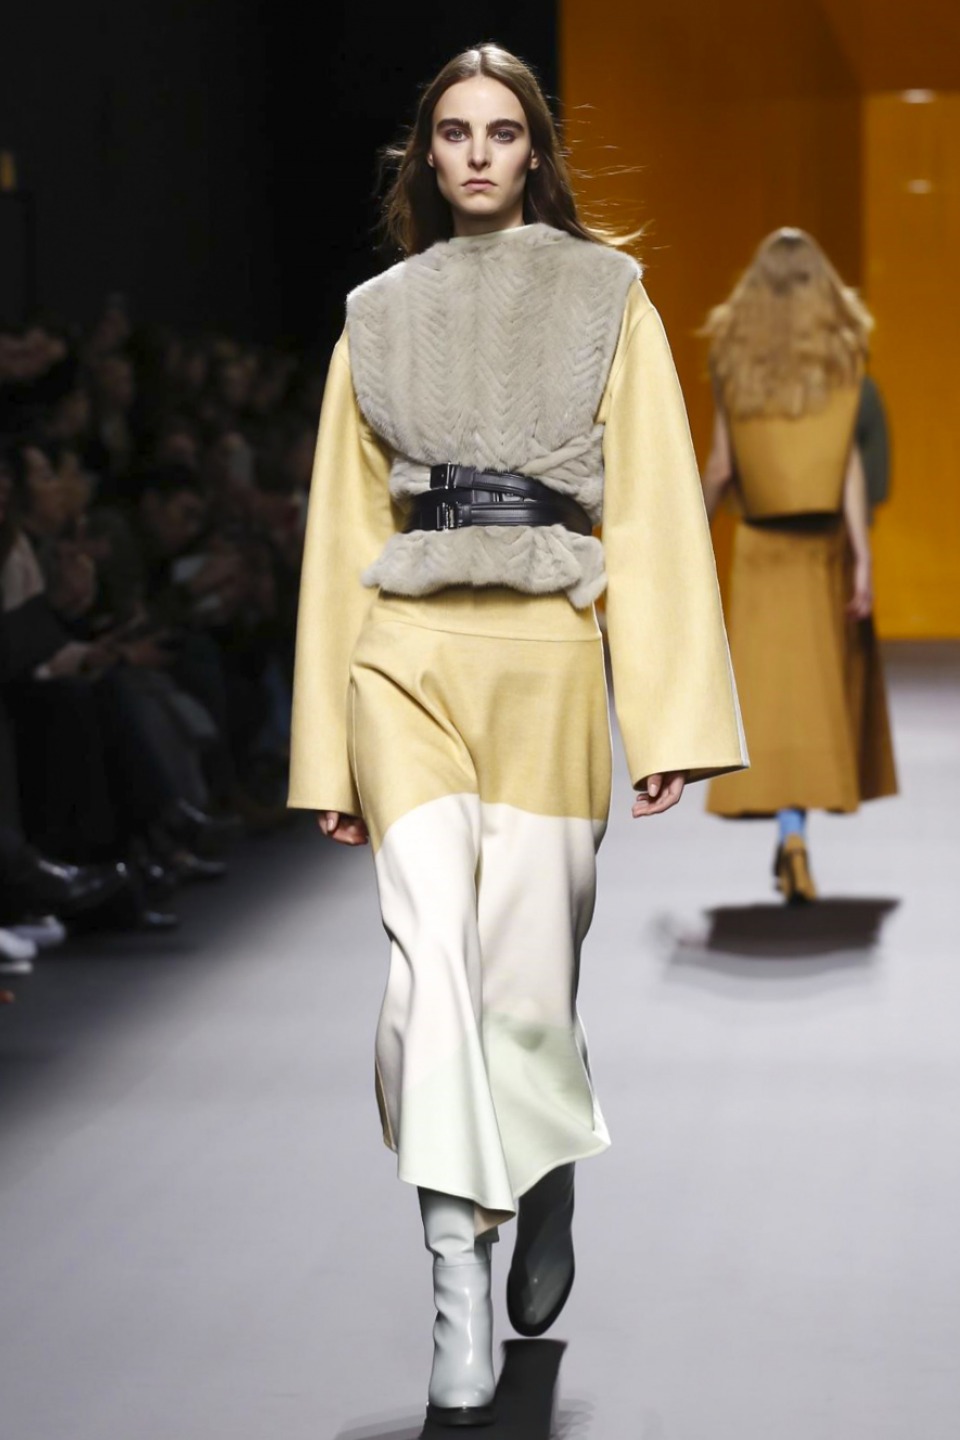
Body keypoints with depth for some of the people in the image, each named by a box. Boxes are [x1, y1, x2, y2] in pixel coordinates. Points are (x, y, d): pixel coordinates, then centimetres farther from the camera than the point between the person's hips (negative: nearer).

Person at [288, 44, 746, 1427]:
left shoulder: (608, 299, 9)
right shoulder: (379, 318, 14)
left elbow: (657, 509, 3)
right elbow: (343, 534, 15)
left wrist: (671, 715, -6)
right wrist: (328, 755, 11)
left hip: (549, 659, -1)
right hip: (407, 656, 1)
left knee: (524, 977, 1)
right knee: (433, 952, -14)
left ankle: (546, 1177, 34)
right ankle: (461, 1318, -14)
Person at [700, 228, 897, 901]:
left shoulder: (735, 357, 1)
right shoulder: (842, 356, -2)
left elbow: (722, 464, 2)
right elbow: (850, 460, -7)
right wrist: (863, 553, -7)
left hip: (761, 542, 0)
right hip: (823, 541, 0)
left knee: (773, 684, -1)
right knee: (826, 677, 13)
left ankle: (792, 831, -13)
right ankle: (797, 823, 13)